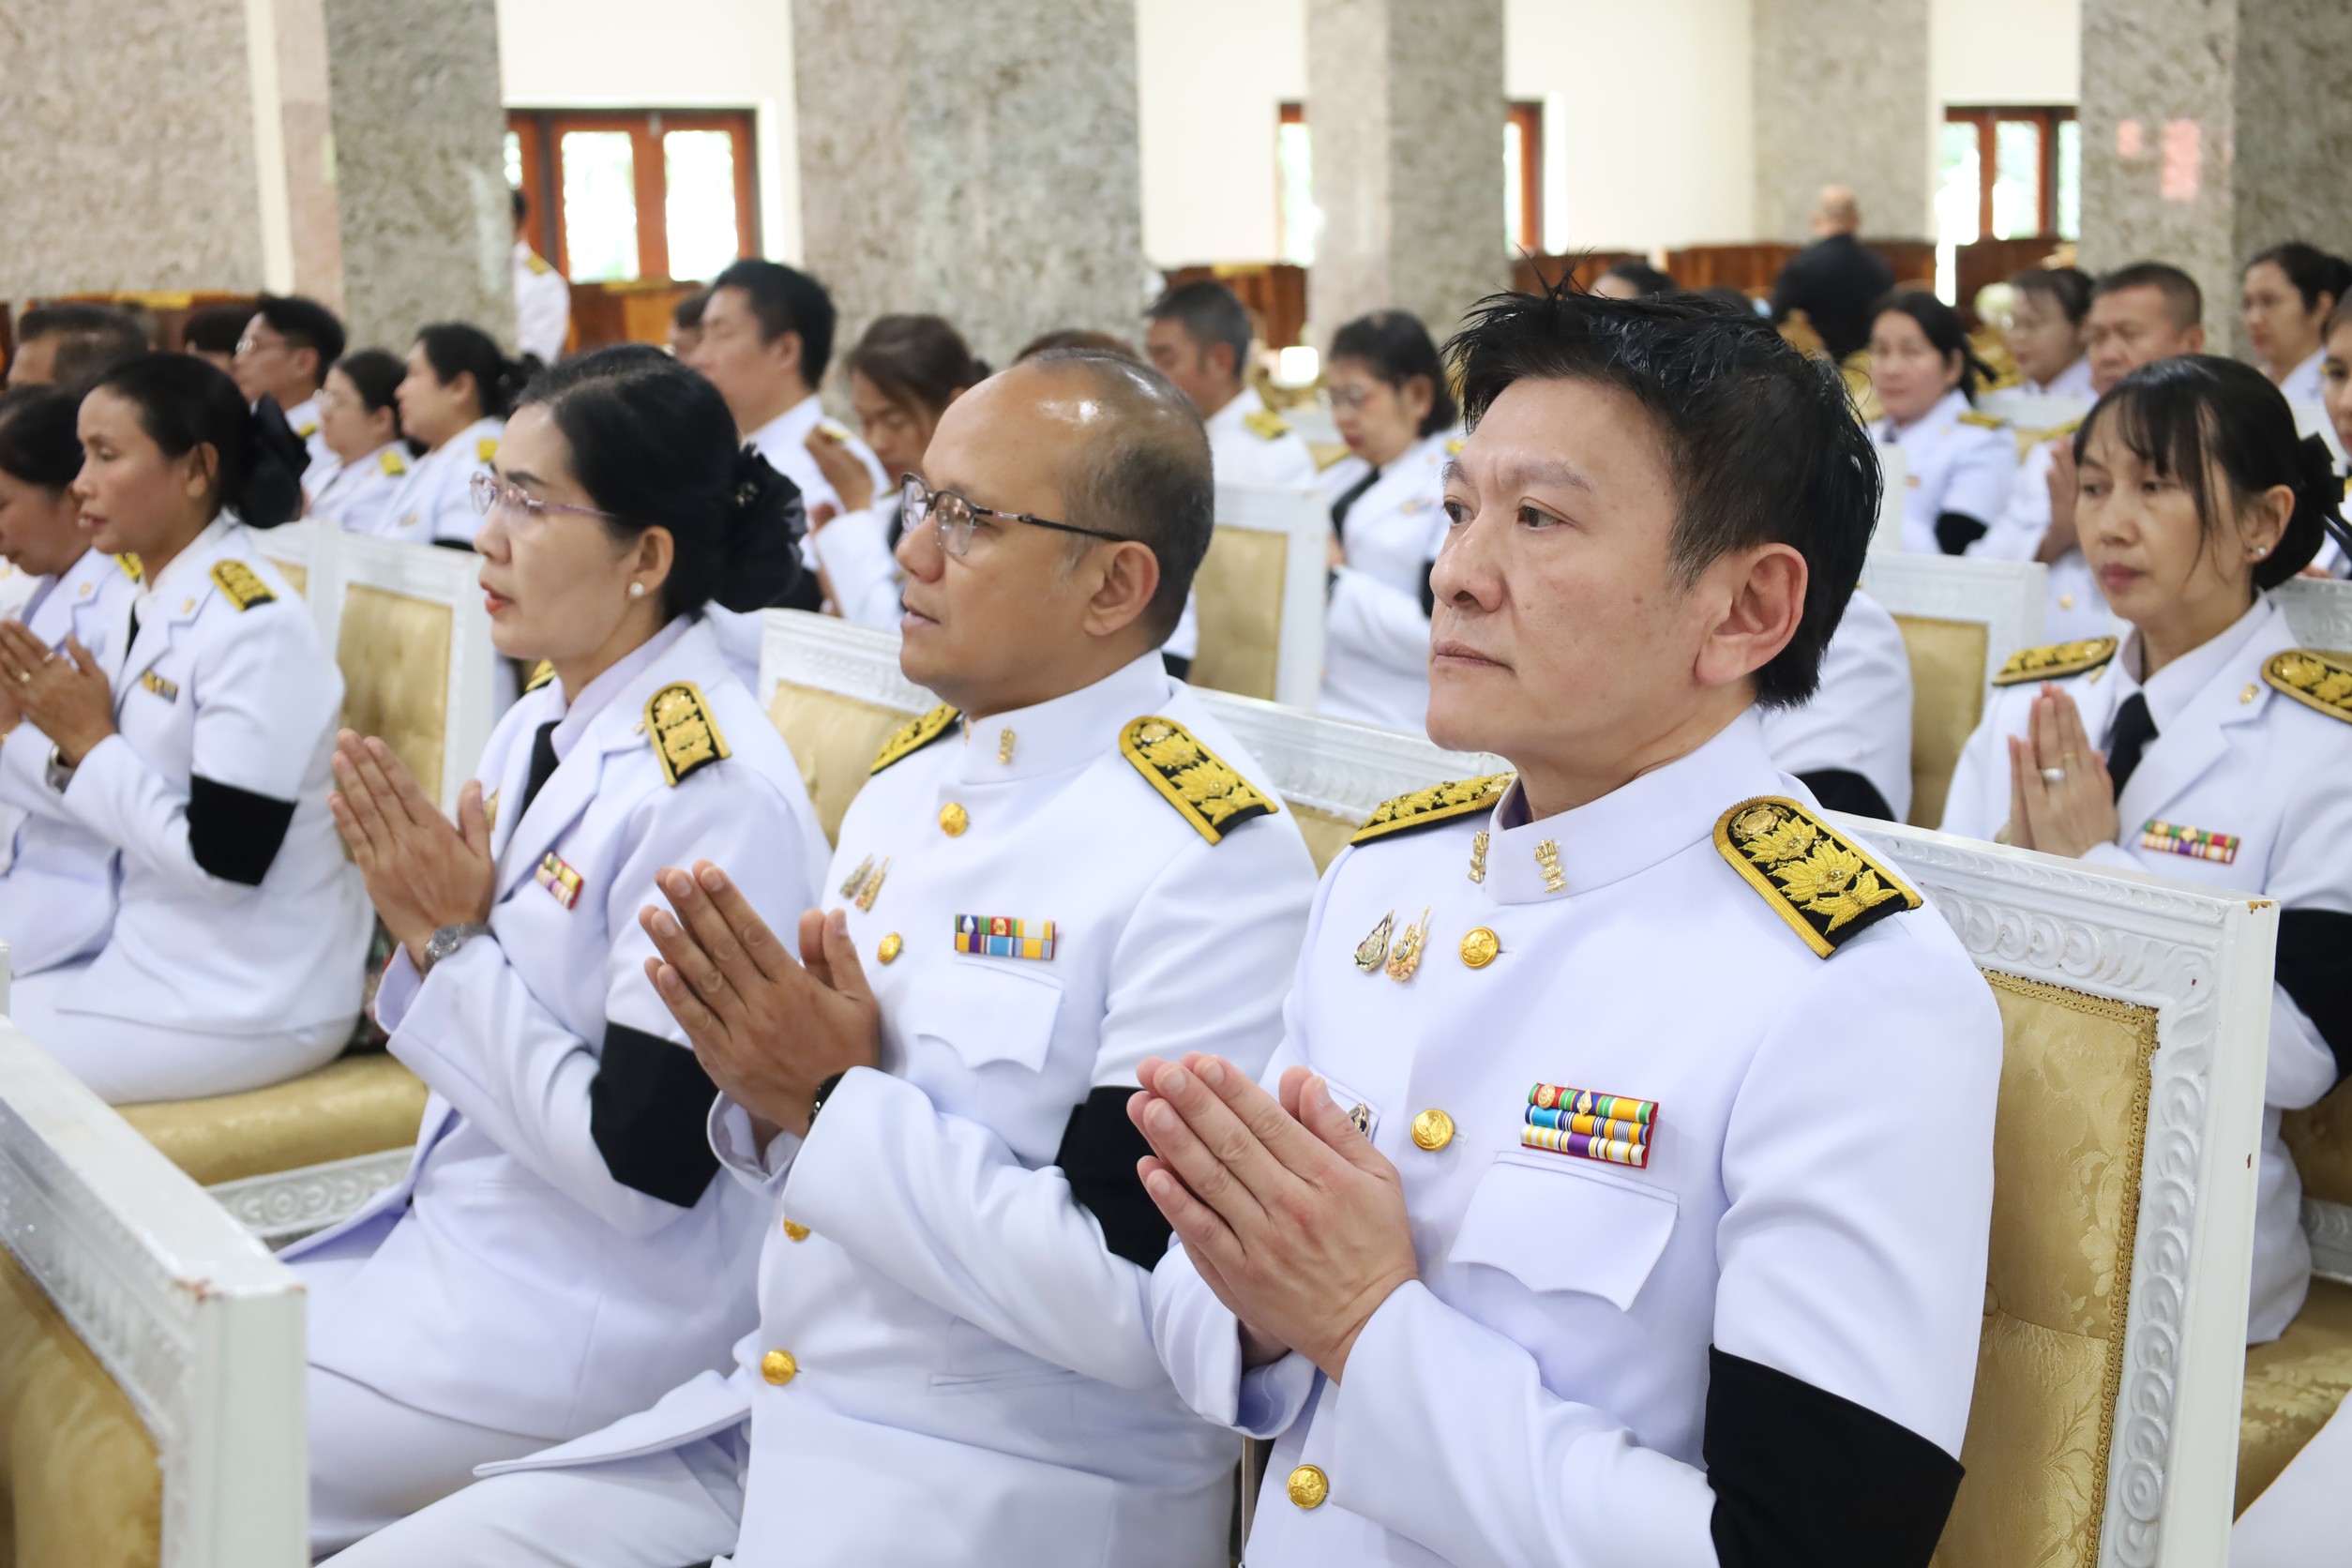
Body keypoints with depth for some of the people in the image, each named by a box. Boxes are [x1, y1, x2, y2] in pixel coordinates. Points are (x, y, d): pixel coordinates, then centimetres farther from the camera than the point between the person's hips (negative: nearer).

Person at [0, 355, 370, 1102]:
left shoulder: (255, 625, -20)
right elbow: (131, 794, 12)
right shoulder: (156, 599, 6)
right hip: (160, 956, 8)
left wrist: (91, 740, -13)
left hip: (248, 998, -8)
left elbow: (224, 859, -22)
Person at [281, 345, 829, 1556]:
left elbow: (644, 1161, -22)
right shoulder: (536, 729, 4)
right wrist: (423, 924, -7)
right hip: (458, 1233, 8)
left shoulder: (713, 790, -23)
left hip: (595, 1320, -8)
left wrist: (453, 943, -17)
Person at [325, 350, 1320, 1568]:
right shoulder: (907, 781, 8)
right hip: (773, 1422, 7)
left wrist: (836, 1104, -19)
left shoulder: (1213, 856, -18)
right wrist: (768, 1099, -6)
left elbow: (1146, 1304, -23)